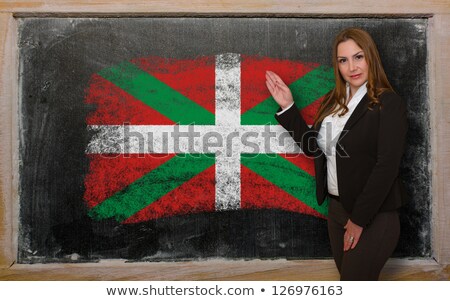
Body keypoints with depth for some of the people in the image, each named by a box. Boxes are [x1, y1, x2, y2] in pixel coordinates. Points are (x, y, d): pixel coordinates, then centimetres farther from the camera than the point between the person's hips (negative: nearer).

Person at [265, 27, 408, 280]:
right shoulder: (333, 102, 8)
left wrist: (359, 219, -16)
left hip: (374, 215, -6)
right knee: (348, 279, 18)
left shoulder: (390, 104, -13)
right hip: (337, 208, 7)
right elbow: (312, 146, 12)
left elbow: (387, 167, -18)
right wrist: (288, 107, 5)